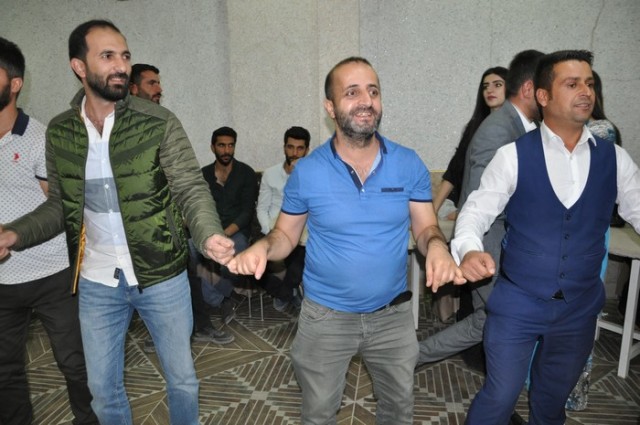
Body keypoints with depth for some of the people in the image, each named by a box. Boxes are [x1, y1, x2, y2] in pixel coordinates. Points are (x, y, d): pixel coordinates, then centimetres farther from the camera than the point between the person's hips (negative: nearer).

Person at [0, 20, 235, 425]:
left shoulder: (159, 122, -11)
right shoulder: (59, 132, 0)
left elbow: (191, 188, -14)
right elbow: (59, 205, 8)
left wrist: (209, 234, -34)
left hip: (162, 276, -2)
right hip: (96, 283, 3)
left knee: (182, 378, 17)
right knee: (103, 387, 20)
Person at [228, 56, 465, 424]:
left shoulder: (409, 164, -9)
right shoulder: (306, 171, -12)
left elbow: (426, 228, -4)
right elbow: (286, 235, -3)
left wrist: (437, 246, -27)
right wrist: (262, 247, -25)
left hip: (393, 315, 2)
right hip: (326, 317, -1)